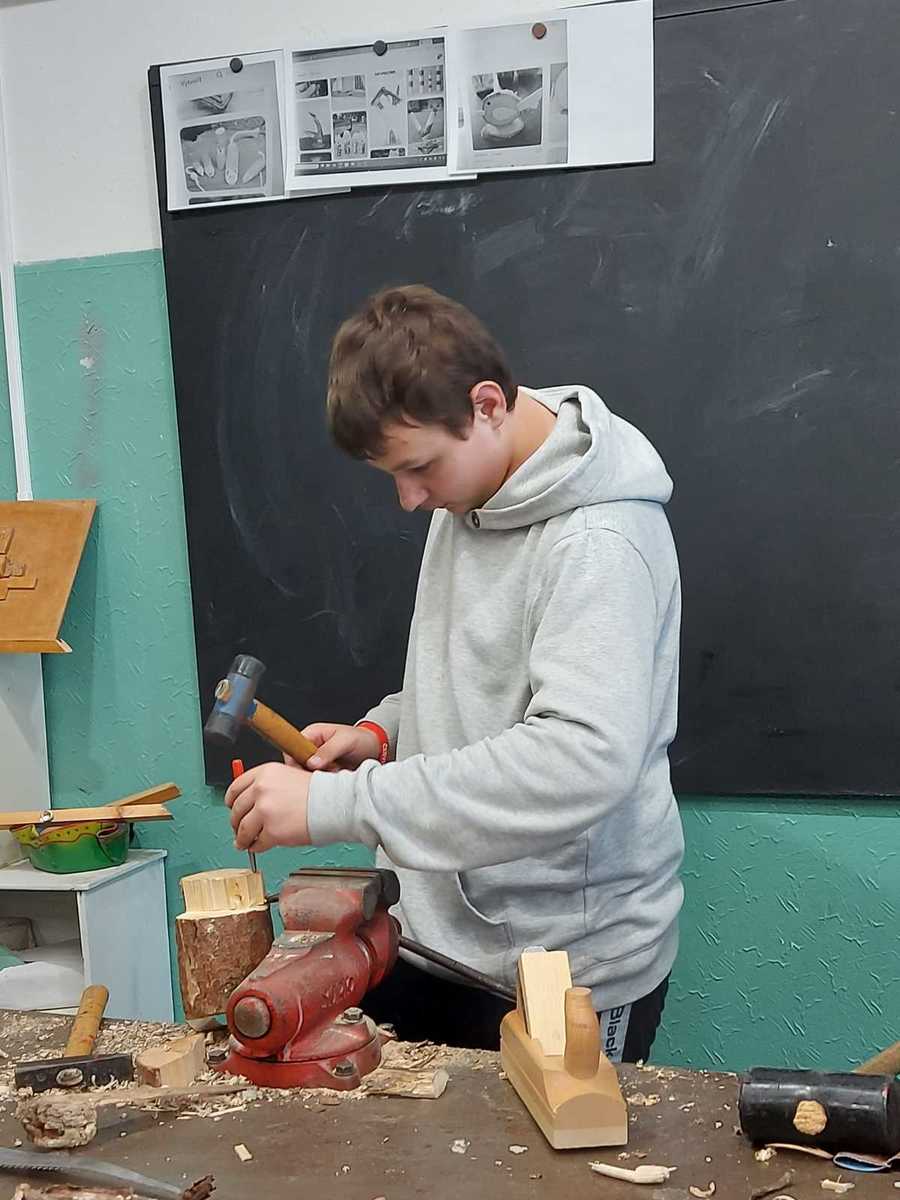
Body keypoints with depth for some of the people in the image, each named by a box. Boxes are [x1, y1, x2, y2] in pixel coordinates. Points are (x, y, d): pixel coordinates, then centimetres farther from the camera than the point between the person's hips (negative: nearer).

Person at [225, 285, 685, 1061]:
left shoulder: (598, 544, -22)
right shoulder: (467, 500, 5)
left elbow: (584, 759, -34)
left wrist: (334, 804, -33)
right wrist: (383, 732, -1)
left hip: (569, 965, -8)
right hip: (441, 931, 8)